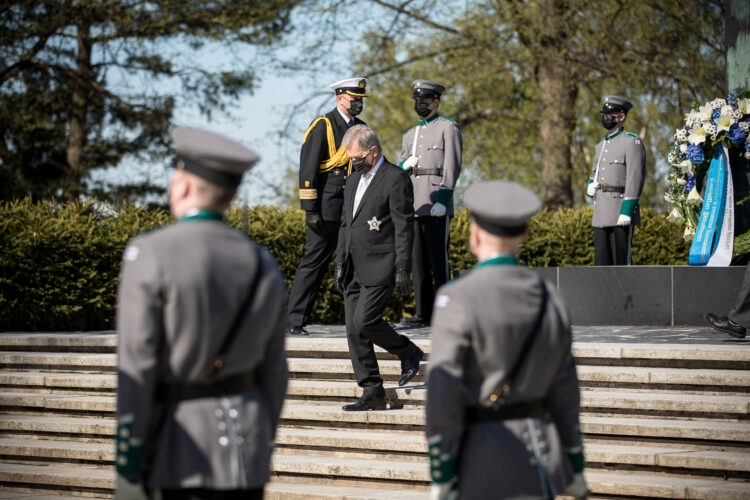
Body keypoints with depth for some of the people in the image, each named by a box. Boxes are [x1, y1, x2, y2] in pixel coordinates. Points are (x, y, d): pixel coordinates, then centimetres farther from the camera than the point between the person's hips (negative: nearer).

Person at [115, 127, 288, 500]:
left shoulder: (148, 255, -10)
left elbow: (136, 368, -14)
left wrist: (127, 467, -10)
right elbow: (273, 373, 9)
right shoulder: (262, 265, 6)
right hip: (247, 439, 5)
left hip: (181, 442, -5)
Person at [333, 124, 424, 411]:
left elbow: (403, 228, -12)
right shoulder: (355, 179, 17)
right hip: (353, 269, 8)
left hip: (379, 266, -8)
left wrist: (402, 270, -15)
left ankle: (409, 353, 8)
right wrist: (340, 263, 17)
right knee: (354, 330, 3)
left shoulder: (395, 179, -9)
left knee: (364, 321, -17)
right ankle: (372, 393, 7)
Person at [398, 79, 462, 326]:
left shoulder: (448, 128, 1)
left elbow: (452, 166, -7)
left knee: (438, 258, -8)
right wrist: (404, 165, 0)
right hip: (413, 206, 7)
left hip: (436, 206, -7)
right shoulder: (410, 135, 23)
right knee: (417, 260, 5)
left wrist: (442, 200, -16)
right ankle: (423, 312, 8)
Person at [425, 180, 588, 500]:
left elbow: (442, 398, -16)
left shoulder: (456, 299, -14)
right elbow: (564, 391, 10)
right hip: (539, 458, 6)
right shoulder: (548, 299, 5)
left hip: (482, 464, -6)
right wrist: (575, 464, 19)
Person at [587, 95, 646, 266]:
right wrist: (591, 186, 5)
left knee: (621, 262, -7)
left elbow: (636, 178, -14)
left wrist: (626, 211, -20)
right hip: (601, 213, 8)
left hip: (621, 213, -8)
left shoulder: (632, 142, -7)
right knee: (601, 261, 7)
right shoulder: (602, 144, 18)